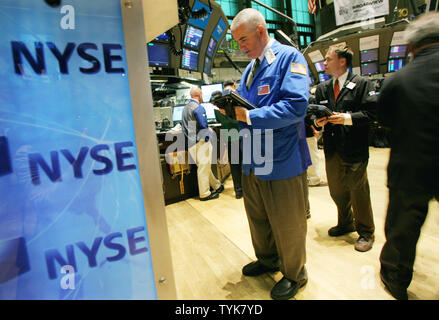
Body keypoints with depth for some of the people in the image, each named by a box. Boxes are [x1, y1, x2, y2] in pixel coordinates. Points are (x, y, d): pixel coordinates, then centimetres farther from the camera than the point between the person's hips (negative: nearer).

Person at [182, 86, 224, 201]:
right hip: (201, 141, -9)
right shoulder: (198, 107, -13)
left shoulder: (186, 108, 15)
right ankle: (204, 194, 4)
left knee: (204, 166, 15)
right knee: (204, 166, -3)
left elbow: (184, 126, 19)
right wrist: (209, 130, 1)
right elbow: (203, 125, -18)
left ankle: (217, 186, 28)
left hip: (191, 143, 9)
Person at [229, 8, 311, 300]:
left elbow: (296, 106, -23)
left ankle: (294, 274, 35)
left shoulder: (290, 57, -10)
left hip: (282, 161, -8)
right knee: (258, 218, 22)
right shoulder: (250, 68, 16)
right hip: (252, 161, 8)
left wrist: (249, 116, -22)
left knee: (287, 225, 10)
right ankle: (268, 259, 47)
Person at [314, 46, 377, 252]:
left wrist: (349, 118, -21)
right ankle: (345, 223, 38)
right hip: (332, 149, 5)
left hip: (354, 150, -5)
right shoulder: (322, 89, 13)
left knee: (358, 192, 4)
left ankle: (366, 232, 24)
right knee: (336, 190, 15)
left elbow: (373, 111, -10)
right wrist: (317, 120, -5)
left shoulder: (361, 84, -4)